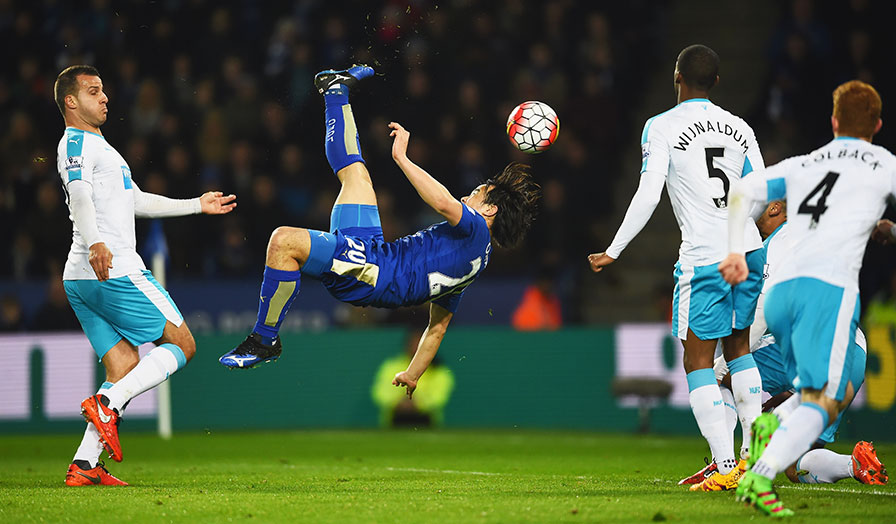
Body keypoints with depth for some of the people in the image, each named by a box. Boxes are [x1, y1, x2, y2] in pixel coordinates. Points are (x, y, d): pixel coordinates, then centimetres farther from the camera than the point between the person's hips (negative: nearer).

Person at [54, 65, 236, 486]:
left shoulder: (97, 146, 29)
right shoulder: (76, 143, -4)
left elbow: (136, 201, 37)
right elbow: (79, 194, -23)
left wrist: (197, 205, 40)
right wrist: (95, 242, -39)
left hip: (81, 279, 10)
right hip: (114, 272, -10)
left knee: (126, 372, 4)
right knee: (181, 345, -4)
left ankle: (84, 466, -7)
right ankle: (106, 403, -19)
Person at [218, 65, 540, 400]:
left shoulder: (476, 231, -4)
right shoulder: (471, 259, 24)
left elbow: (444, 203, -28)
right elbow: (438, 328, 25)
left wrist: (402, 158, -19)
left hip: (372, 271, -9)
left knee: (285, 241, -31)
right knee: (354, 172, 21)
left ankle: (265, 341, -19)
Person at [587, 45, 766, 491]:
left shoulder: (662, 127, -3)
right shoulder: (740, 129, 11)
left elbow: (648, 195, -11)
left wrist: (613, 252, -3)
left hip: (704, 257, -5)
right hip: (749, 250, 6)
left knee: (698, 360, 1)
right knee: (738, 345, 21)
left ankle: (726, 467, -8)